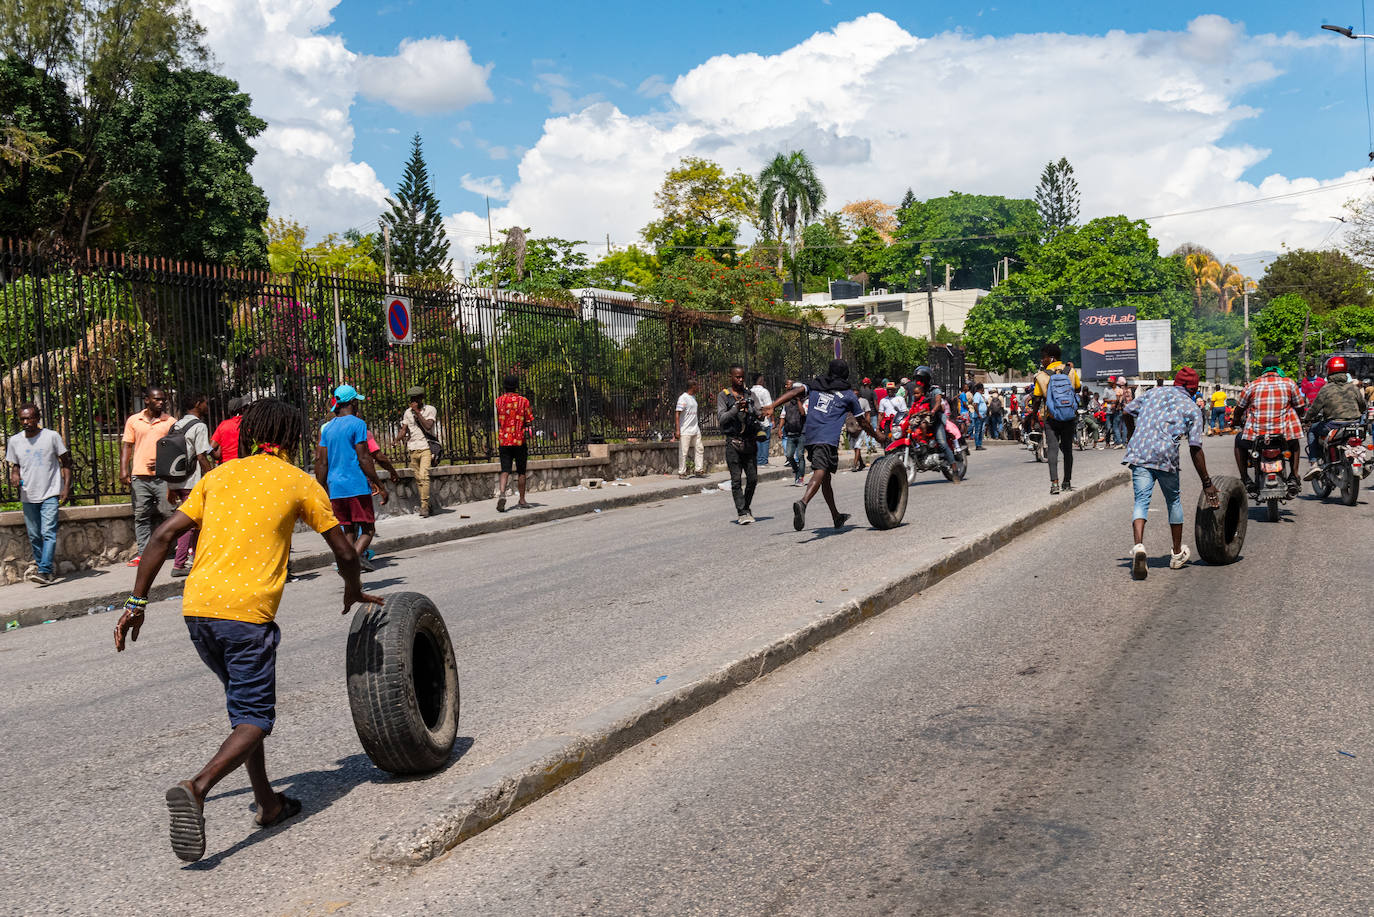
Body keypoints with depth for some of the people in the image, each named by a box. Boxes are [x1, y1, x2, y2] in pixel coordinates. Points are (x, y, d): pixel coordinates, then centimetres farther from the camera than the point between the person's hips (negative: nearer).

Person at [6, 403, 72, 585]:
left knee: (48, 533, -15)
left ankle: (44, 571, -20)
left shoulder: (52, 436, -4)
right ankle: (44, 568, 22)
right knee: (34, 536, 8)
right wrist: (14, 475, -4)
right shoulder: (14, 441, 6)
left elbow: (66, 462, 2)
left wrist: (67, 487, -7)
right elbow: (15, 465, 19)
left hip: (50, 494, -4)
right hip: (28, 496, 4)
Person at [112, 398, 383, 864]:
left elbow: (163, 536, 10)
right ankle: (197, 788, -24)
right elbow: (344, 551, 9)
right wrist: (353, 592, 29)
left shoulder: (218, 475, 17)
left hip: (197, 607, 6)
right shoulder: (300, 483, 6)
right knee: (254, 719, 1)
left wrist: (136, 603, 12)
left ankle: (267, 803, 26)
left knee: (244, 701, 21)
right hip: (246, 611, -5)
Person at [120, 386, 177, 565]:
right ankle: (143, 551, 5)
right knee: (141, 515, 2)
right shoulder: (133, 420, 11)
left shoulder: (171, 422, 7)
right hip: (140, 476, 2)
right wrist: (124, 470, 0)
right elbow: (127, 445, 11)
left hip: (163, 475, -2)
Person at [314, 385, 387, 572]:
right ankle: (357, 554, -26)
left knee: (347, 530, 11)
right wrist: (380, 486, -8)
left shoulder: (326, 428, 13)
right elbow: (364, 458, -11)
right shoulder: (357, 424, -6)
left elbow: (321, 461, 11)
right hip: (357, 485, -6)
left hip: (335, 488, 6)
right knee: (367, 529, -1)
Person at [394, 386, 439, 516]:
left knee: (424, 476, -19)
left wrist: (417, 411, -15)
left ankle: (424, 505, -19)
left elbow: (428, 426, -13)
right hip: (412, 449, 4)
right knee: (418, 479, 4)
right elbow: (404, 429, 10)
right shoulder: (407, 412, 14)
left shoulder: (430, 409, 1)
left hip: (426, 448, -4)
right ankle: (425, 505, 13)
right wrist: (397, 440, -9)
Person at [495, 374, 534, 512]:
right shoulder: (523, 401, -3)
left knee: (505, 470, -1)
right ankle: (522, 501, 14)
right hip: (520, 440, -1)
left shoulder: (499, 401, 2)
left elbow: (498, 422, 5)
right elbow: (530, 422, -3)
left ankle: (502, 493, -25)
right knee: (521, 471, 9)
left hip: (503, 441, 1)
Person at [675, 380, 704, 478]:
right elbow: (678, 414, -14)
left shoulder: (693, 397, 15)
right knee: (683, 452, -4)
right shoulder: (683, 398, -11)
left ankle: (698, 469, 14)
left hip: (695, 430, 8)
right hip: (685, 431, -8)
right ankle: (682, 472, 3)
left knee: (699, 449, 7)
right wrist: (677, 430, -20)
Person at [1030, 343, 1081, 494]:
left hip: (1051, 419, -3)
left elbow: (1037, 399, -5)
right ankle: (1067, 482, 18)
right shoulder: (1071, 371, 0)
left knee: (1052, 448, -3)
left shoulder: (1042, 376, -8)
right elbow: (1078, 389, 16)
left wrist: (1033, 414, 8)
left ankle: (1054, 482, -17)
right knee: (1067, 449, 12)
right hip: (1070, 418, 3)